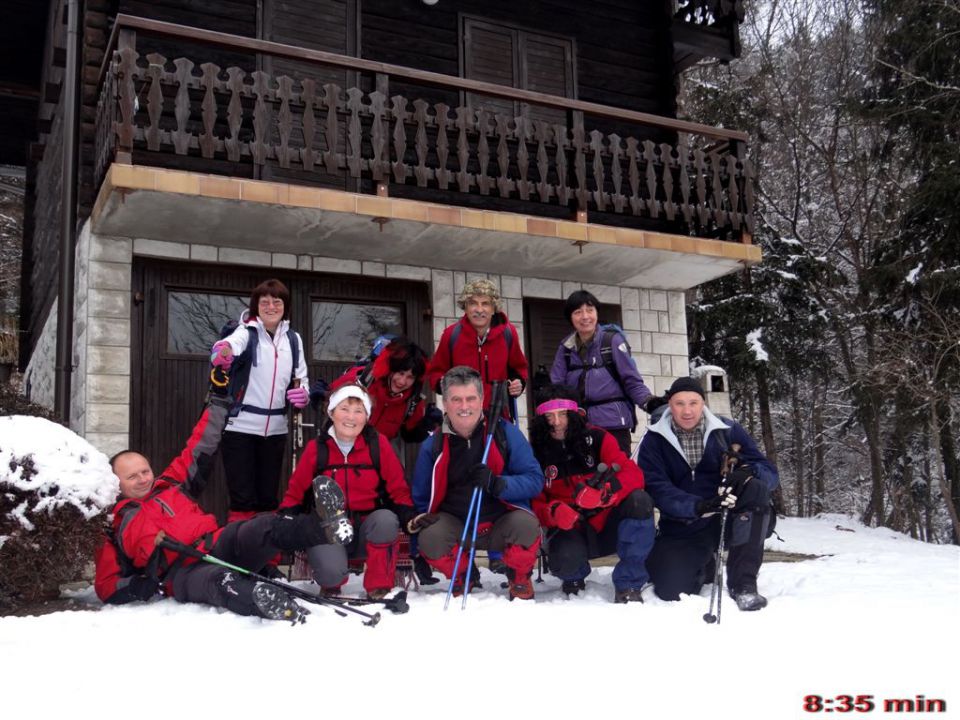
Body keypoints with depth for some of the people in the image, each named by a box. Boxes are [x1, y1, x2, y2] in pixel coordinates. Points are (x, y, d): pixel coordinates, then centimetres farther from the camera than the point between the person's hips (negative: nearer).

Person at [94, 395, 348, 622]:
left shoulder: (170, 485, 27)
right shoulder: (112, 527, 17)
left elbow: (197, 452, 32)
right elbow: (107, 587, 13)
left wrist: (220, 403, 31)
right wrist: (143, 585, -7)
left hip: (219, 545, 5)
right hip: (183, 573, -4)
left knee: (266, 527, -27)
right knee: (220, 581, -41)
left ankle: (324, 525, -55)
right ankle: (268, 605, -71)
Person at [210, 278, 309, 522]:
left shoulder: (293, 339, 9)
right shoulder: (247, 332, -6)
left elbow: (302, 379, 16)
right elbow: (232, 344, -30)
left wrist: (303, 394, -7)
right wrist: (222, 351, -54)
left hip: (276, 428, 4)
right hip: (240, 425, -4)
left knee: (268, 497, 11)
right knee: (242, 497, -5)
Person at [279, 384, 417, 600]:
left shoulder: (379, 444, -1)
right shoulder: (316, 448, 0)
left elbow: (398, 489, 2)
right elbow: (296, 491, 8)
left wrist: (409, 518, -16)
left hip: (368, 530, 1)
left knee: (386, 519, -34)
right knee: (331, 571, -32)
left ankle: (379, 588, -12)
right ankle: (331, 582, 9)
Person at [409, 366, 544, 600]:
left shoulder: (505, 433, -6)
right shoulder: (433, 446, 0)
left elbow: (534, 480, -10)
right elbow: (421, 497, 14)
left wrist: (498, 484, -28)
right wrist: (421, 519, -7)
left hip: (501, 524, -1)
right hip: (456, 524, 2)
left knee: (526, 524, -33)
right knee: (430, 537, -29)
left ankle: (519, 579, 2)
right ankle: (462, 578, 7)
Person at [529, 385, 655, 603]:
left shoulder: (597, 438, -7)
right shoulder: (536, 453, -5)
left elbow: (633, 474, -17)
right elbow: (534, 502, -4)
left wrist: (604, 491, -37)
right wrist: (553, 512, -28)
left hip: (608, 527, 1)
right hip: (570, 531, 0)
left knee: (639, 500, -30)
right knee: (565, 560, -35)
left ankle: (629, 585, -18)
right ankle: (573, 576, 8)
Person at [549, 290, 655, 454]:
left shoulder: (612, 340, -2)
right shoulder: (566, 347, 10)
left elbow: (632, 380, -3)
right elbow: (557, 385, 9)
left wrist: (649, 402, -18)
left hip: (612, 422, -4)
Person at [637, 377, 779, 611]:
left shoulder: (728, 430, -1)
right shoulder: (654, 441, -3)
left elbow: (770, 473, -6)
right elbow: (657, 489, -16)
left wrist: (748, 471, -31)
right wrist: (700, 506, -34)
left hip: (730, 520, 0)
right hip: (682, 528, 0)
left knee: (755, 488, -29)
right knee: (671, 590, -20)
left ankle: (743, 582, -17)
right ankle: (704, 567, 20)